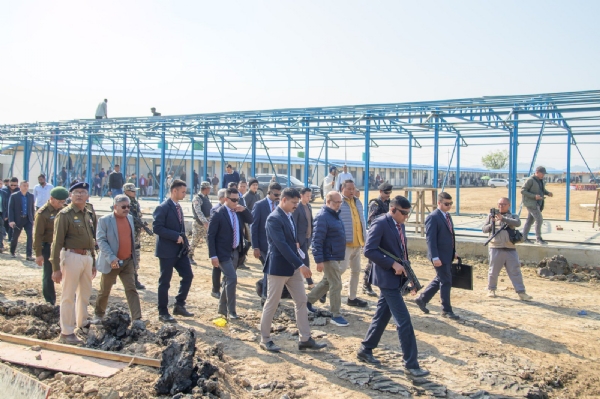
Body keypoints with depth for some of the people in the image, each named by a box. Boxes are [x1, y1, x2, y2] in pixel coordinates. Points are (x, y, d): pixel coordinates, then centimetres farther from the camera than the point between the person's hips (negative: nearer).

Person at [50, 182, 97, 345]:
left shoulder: (90, 214, 11)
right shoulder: (64, 214, -9)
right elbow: (57, 242, -12)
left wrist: (93, 262, 18)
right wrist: (56, 268, -15)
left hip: (87, 257, 7)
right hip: (72, 256, -7)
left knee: (85, 294, 18)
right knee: (69, 296, 0)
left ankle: (82, 324, 35)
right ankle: (66, 333, 9)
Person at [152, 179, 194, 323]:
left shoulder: (178, 207, 12)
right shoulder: (163, 207, -14)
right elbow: (157, 228, -21)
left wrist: (183, 239, 6)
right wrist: (176, 236, -22)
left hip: (180, 249, 8)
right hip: (167, 250, -8)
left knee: (188, 276, 7)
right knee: (165, 282, 2)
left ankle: (179, 306, 20)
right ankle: (163, 313, 13)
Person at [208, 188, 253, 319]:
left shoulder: (238, 212, 5)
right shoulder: (218, 214, -14)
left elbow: (250, 220, 12)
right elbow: (210, 236, -14)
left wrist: (244, 210, -6)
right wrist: (213, 255, -18)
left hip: (235, 251, 7)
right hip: (223, 252, -7)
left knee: (228, 280, 15)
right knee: (232, 278, -13)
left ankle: (222, 308, 28)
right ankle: (231, 311, -3)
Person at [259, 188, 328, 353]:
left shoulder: (289, 216, 9)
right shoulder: (274, 218, -19)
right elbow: (282, 245, -27)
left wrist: (298, 264, 17)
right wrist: (300, 265, -29)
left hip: (292, 266, 9)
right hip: (278, 268, -9)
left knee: (301, 301, 8)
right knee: (272, 304, 4)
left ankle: (305, 339, 15)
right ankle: (265, 339, 18)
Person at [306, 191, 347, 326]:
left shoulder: (335, 215, 11)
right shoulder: (322, 217, -18)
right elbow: (317, 240, -21)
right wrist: (319, 260, -23)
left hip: (337, 257, 10)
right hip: (329, 258, -10)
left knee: (327, 282, 19)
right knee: (336, 285, -5)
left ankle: (308, 300, 34)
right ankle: (336, 315, 5)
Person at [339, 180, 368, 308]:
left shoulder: (357, 202, 13)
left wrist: (364, 239, 13)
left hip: (357, 243, 8)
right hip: (345, 243, -8)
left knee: (356, 270, 12)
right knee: (342, 267, -15)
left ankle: (352, 298, 22)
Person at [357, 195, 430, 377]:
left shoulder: (399, 225, 11)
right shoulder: (380, 224, -16)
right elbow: (369, 250, -22)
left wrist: (407, 271, 9)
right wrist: (393, 264, -23)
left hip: (396, 277, 9)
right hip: (387, 278, -9)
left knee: (382, 316, 16)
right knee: (404, 320, -7)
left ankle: (365, 350, 29)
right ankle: (411, 364, 1)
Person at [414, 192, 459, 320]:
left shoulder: (447, 215, 12)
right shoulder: (433, 217, -16)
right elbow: (430, 239, -19)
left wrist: (454, 251, 17)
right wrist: (435, 257, -23)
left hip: (448, 255, 9)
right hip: (440, 256, -9)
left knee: (440, 280, 17)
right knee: (446, 282, -1)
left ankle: (422, 299, 29)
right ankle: (446, 310, 12)